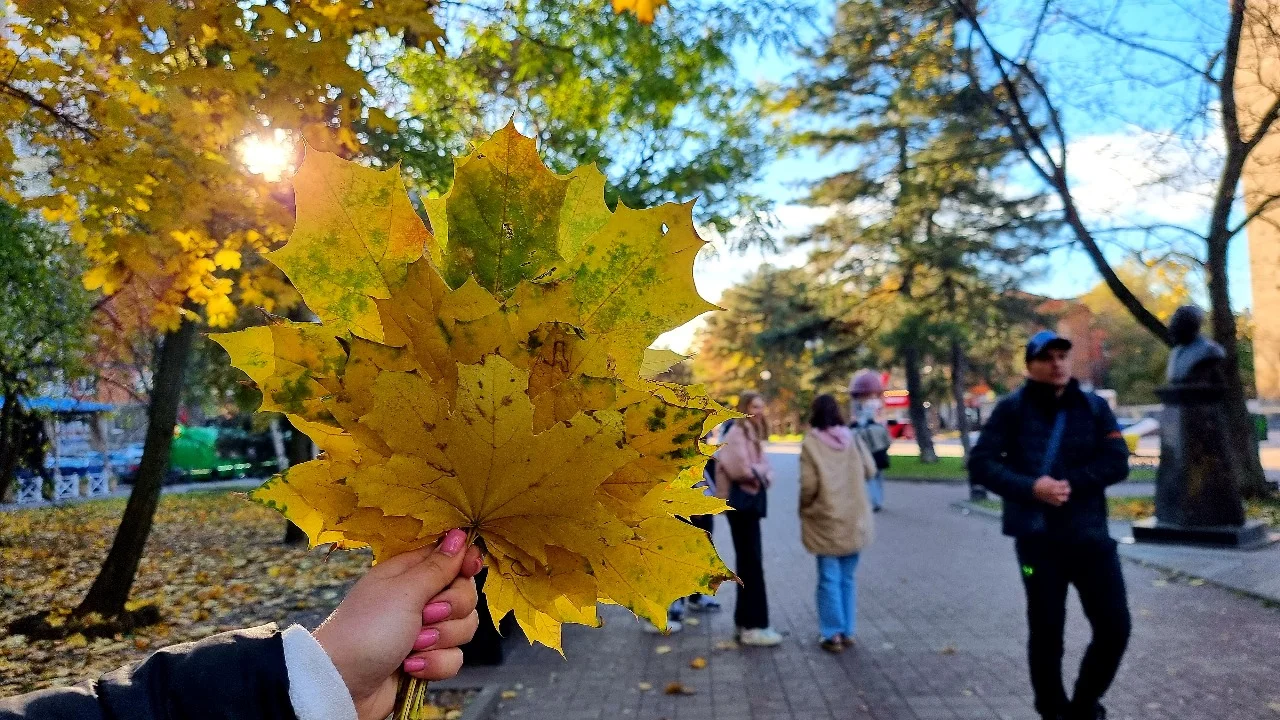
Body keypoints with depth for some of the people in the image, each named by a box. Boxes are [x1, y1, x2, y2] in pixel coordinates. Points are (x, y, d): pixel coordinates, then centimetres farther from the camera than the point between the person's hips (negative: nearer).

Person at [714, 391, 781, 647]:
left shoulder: (753, 433, 18)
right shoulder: (736, 433, -12)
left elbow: (763, 466, 15)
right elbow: (740, 468, -22)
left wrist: (762, 474, -7)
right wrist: (759, 474, -5)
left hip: (752, 500, 10)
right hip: (741, 500, -10)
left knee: (749, 562, 13)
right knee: (752, 563, -8)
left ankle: (746, 621, 21)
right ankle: (754, 626, -4)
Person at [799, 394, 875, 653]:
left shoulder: (811, 443, -12)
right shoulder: (851, 438, -3)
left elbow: (808, 484, -15)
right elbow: (870, 470, 2)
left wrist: (805, 506, 3)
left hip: (826, 520, -3)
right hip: (854, 520, 3)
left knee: (829, 579, 5)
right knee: (847, 578, 15)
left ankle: (832, 634, 7)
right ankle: (847, 632, 20)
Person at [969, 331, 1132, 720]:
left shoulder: (1094, 407, 5)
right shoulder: (1012, 409, -3)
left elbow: (1117, 463, -3)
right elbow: (980, 464, -7)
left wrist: (1069, 484, -16)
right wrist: (1030, 487, -20)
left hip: (1091, 535, 3)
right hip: (1037, 539, -2)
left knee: (1114, 627, 4)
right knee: (1046, 632, 7)